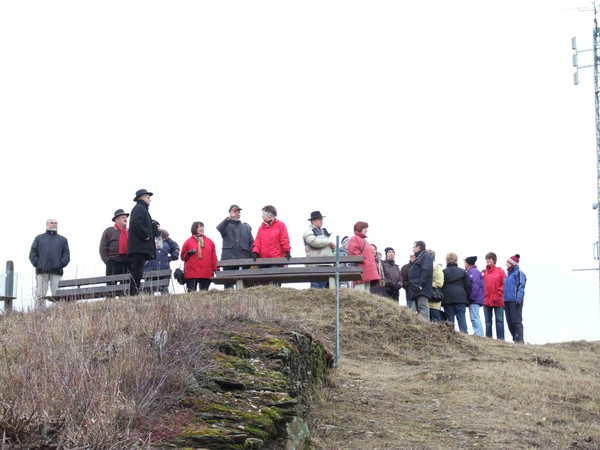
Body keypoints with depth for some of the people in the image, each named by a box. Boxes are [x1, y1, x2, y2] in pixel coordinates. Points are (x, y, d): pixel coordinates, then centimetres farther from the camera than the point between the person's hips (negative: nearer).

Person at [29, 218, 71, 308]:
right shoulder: (39, 238, 18)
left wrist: (60, 264, -7)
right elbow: (32, 253, 10)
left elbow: (67, 255, 10)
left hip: (56, 272, 0)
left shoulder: (62, 240, 19)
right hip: (41, 272, 0)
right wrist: (37, 264, -6)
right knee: (40, 295, -7)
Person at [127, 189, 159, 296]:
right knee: (137, 272, -14)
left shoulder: (142, 209, 25)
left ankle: (134, 295, 9)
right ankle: (134, 295, -17)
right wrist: (145, 235, -18)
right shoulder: (139, 208, -6)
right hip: (139, 247, -11)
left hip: (140, 248, 11)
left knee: (137, 273, 9)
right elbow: (136, 223, -23)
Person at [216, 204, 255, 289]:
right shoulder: (226, 225, 16)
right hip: (229, 259, -2)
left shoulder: (246, 227, 22)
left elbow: (252, 243, 13)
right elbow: (219, 228, -9)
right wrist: (229, 218, -21)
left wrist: (253, 257, -2)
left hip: (244, 259, 2)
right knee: (228, 285, -7)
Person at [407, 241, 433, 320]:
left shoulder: (426, 256, -1)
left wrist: (421, 284, -23)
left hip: (421, 289, -10)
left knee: (423, 309, -16)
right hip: (416, 290, 10)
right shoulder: (419, 257, 29)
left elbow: (426, 270, -16)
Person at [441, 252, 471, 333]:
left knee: (449, 320, 0)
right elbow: (468, 286, 6)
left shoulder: (443, 272, 3)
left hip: (447, 299, -1)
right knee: (462, 319, -2)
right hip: (461, 299, 1)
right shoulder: (463, 272, 7)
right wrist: (466, 298, 12)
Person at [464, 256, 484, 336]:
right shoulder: (471, 272, 21)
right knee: (475, 318, 10)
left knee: (475, 318, -14)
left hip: (474, 300, -10)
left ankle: (479, 335, -18)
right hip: (473, 300, 10)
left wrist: (472, 297, -21)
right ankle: (478, 334, 11)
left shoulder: (473, 271, -9)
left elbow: (475, 285, -19)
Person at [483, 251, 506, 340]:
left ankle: (500, 339, -1)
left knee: (499, 320, -1)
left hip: (498, 300, -3)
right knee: (488, 321, 6)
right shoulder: (484, 272, 11)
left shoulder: (500, 271, 2)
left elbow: (504, 284, -3)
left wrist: (499, 295, -9)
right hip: (486, 300, 4)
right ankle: (488, 338, 10)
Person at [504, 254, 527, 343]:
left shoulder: (519, 273, -3)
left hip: (515, 301, -9)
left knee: (516, 321, -12)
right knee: (510, 322, 6)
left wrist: (518, 298, -21)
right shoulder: (508, 274, 22)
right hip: (507, 300, 9)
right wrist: (504, 300, 18)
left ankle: (519, 340, -14)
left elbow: (521, 286, -11)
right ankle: (515, 339, 9)